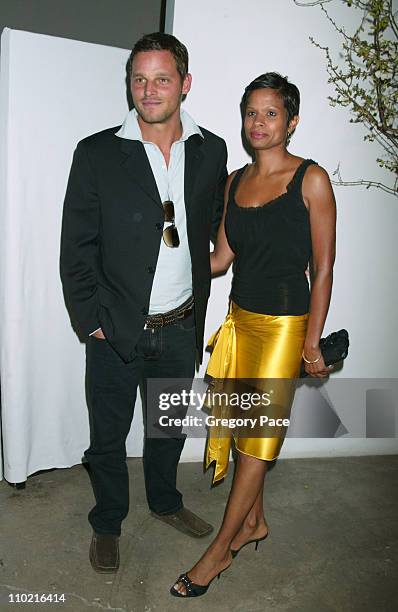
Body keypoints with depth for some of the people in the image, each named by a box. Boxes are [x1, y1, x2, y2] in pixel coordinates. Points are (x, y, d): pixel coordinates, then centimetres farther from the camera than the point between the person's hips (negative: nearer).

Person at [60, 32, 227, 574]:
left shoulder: (212, 151, 1)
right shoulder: (96, 153, -9)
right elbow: (76, 246, -6)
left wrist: (198, 301, 9)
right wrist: (89, 319, -9)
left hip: (181, 328, 3)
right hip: (115, 331, -2)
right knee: (108, 436, 15)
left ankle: (165, 502, 50)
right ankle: (107, 523, 41)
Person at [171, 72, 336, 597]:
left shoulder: (311, 179, -8)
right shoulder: (235, 181, 8)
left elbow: (323, 267, -9)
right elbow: (221, 257, 10)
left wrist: (312, 342, -10)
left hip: (285, 324, -6)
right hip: (240, 318, 6)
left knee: (257, 437, 3)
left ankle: (220, 549, 18)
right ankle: (254, 522, 36)